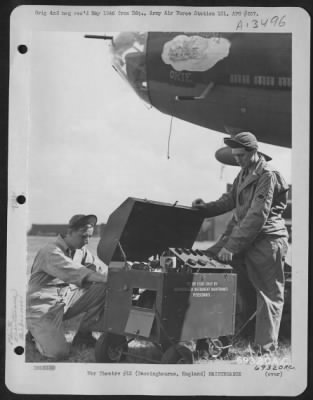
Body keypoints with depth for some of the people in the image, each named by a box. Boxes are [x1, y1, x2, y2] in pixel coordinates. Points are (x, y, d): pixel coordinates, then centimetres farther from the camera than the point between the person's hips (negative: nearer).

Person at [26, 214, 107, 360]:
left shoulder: (81, 250, 6)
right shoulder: (51, 252, -22)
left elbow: (97, 267, -1)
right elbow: (75, 273, -36)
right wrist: (108, 278, -45)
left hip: (67, 300, 8)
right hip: (43, 308, -7)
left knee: (102, 289, -10)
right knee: (59, 353, -22)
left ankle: (83, 333, 4)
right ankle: (37, 333, 11)